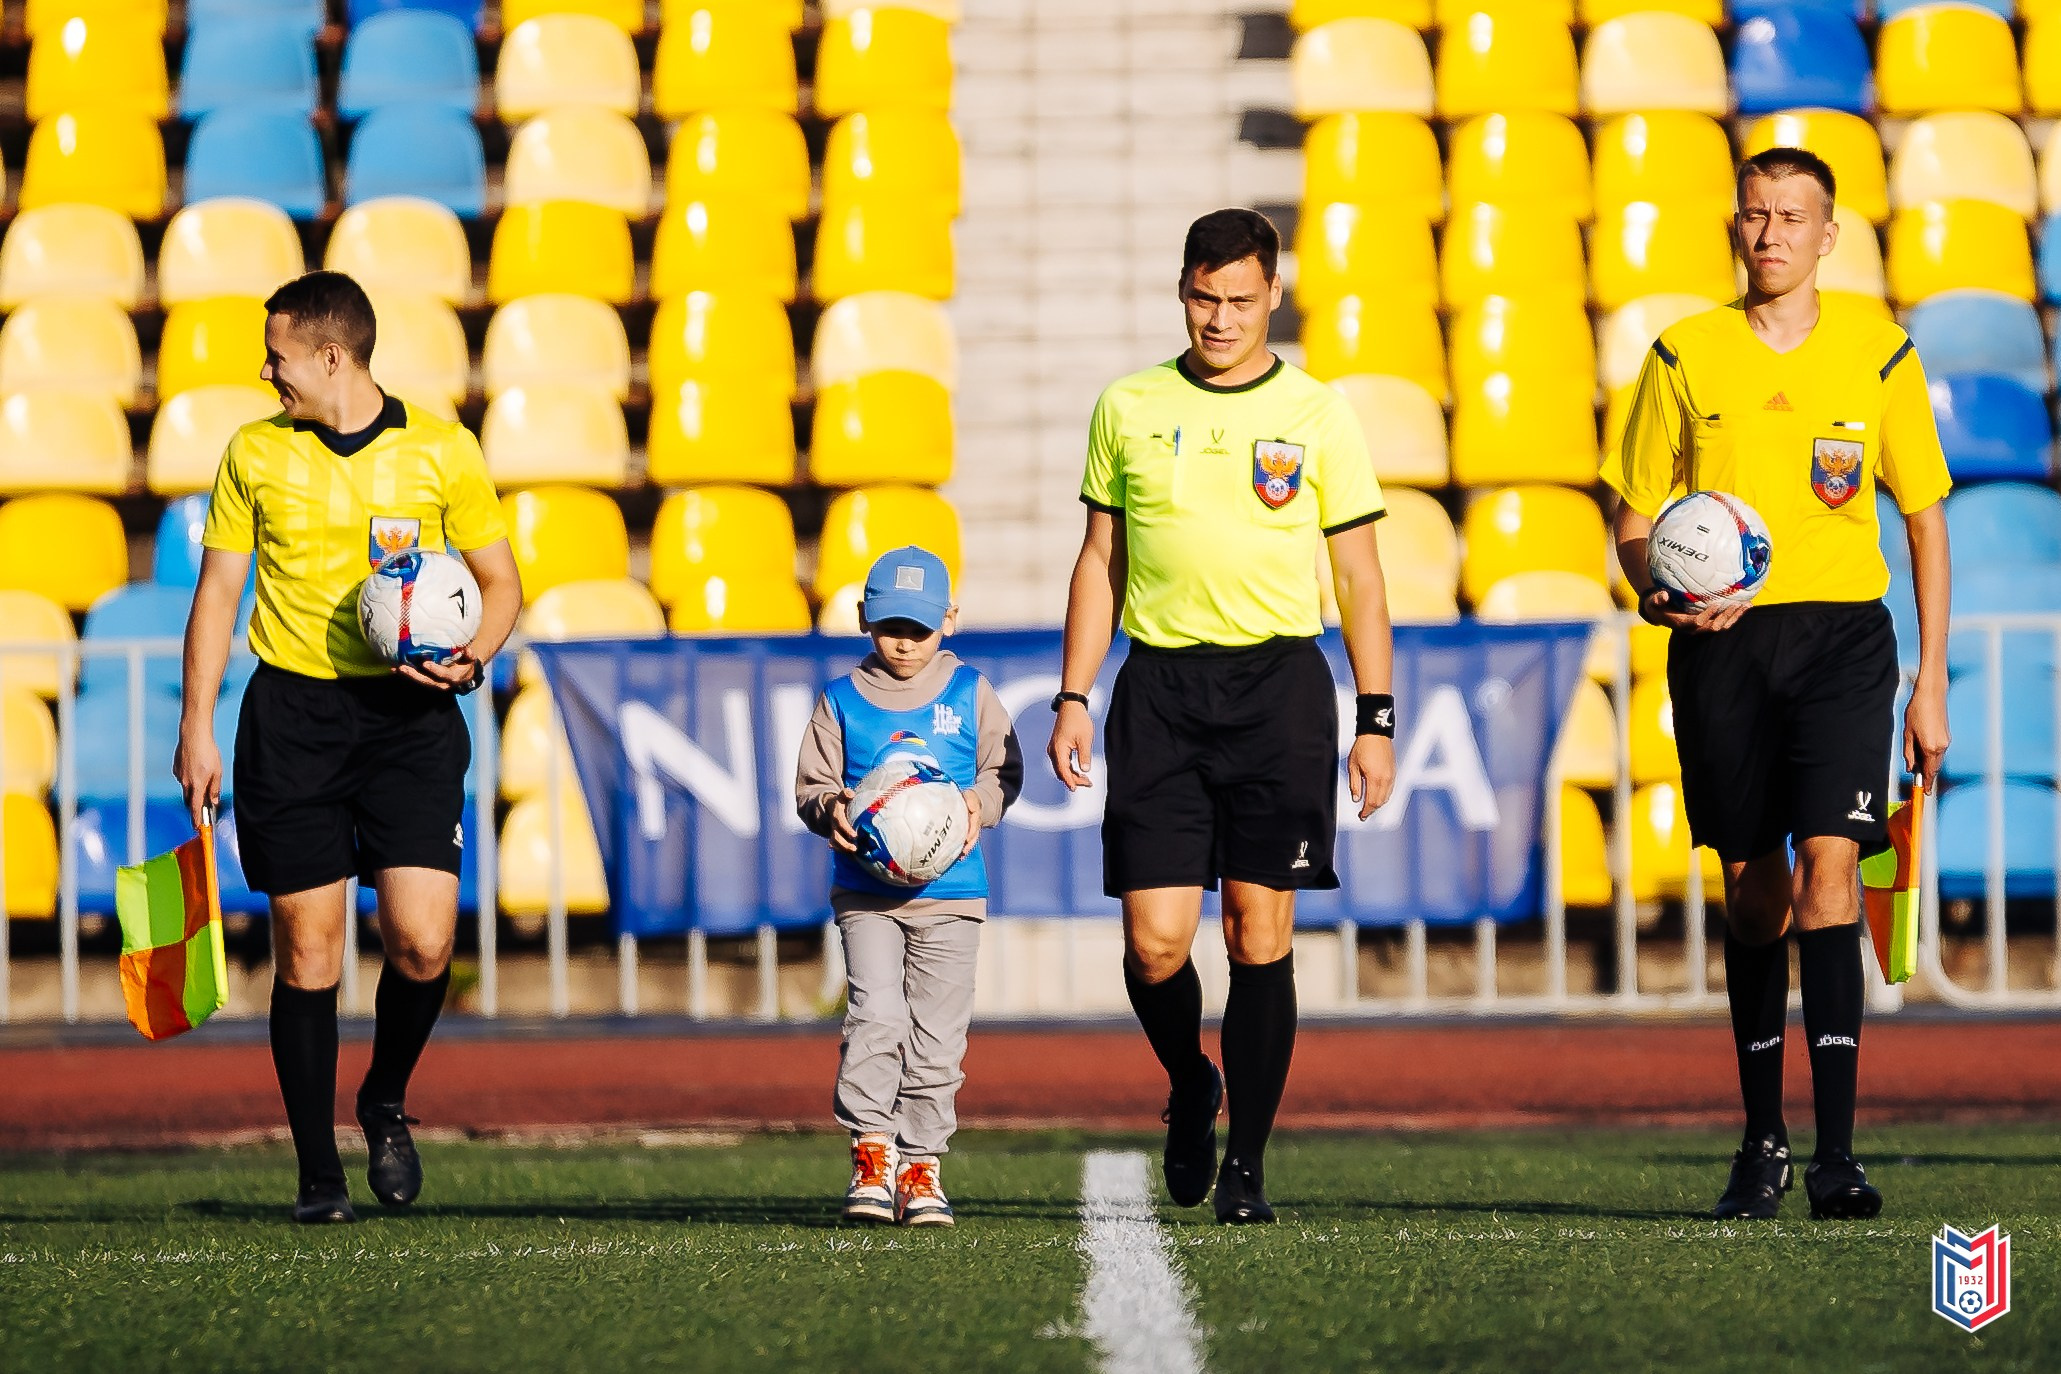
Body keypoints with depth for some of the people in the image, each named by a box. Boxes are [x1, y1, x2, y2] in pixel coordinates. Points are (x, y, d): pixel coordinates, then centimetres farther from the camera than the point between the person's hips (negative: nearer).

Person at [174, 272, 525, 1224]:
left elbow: (500, 582, 9)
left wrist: (473, 657, -11)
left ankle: (388, 1100, 17)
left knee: (422, 941, -12)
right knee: (306, 948, -2)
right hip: (291, 710, 1)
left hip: (409, 713, -1)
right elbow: (217, 591, 9)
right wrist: (197, 727, 2)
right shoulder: (256, 455, 6)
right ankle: (318, 1171, 7)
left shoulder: (442, 452, 1)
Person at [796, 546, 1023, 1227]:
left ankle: (920, 1165, 10)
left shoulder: (970, 694, 7)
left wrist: (981, 801, -9)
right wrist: (831, 806, -14)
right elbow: (811, 781, 8)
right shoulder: (842, 700, 5)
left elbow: (1005, 768, 11)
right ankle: (872, 1151, -8)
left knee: (936, 1032, 1)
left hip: (949, 892, 1)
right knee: (875, 1013, -18)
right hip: (865, 890, -1)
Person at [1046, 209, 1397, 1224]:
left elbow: (1358, 574, 7)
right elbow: (1100, 561, 14)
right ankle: (1188, 1087, 23)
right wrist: (1073, 699, 7)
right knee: (1154, 938, -7)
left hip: (1278, 684, -1)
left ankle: (1247, 1162, 5)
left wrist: (1376, 720, 1)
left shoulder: (1317, 415, 5)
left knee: (1260, 932, -4)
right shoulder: (1129, 408, 9)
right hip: (1159, 690, 1)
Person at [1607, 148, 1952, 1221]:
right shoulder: (1684, 358, 6)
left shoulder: (1878, 356, 4)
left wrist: (1932, 685, 5)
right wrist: (1655, 589, -14)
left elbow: (1925, 518, 10)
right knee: (1753, 887, 6)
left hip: (1842, 630, -2)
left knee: (1828, 863, -16)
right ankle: (1761, 1141, 20)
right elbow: (1636, 520, 10)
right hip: (1722, 641, 2)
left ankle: (1835, 1153, -18)